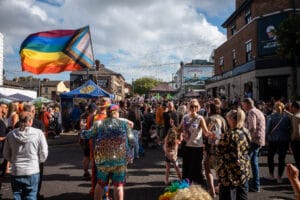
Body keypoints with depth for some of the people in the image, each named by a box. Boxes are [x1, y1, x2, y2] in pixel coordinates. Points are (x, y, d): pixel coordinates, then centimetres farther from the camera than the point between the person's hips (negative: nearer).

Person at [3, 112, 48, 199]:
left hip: (15, 172, 3)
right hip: (32, 171, -2)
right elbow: (43, 154, -6)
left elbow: (6, 154, 8)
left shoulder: (11, 134, -2)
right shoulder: (38, 133, -10)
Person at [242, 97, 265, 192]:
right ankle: (256, 185, 18)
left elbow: (252, 128, -20)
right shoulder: (259, 112, 20)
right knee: (254, 162, 13)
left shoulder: (251, 112, -10)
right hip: (259, 141, 10)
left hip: (253, 140, -10)